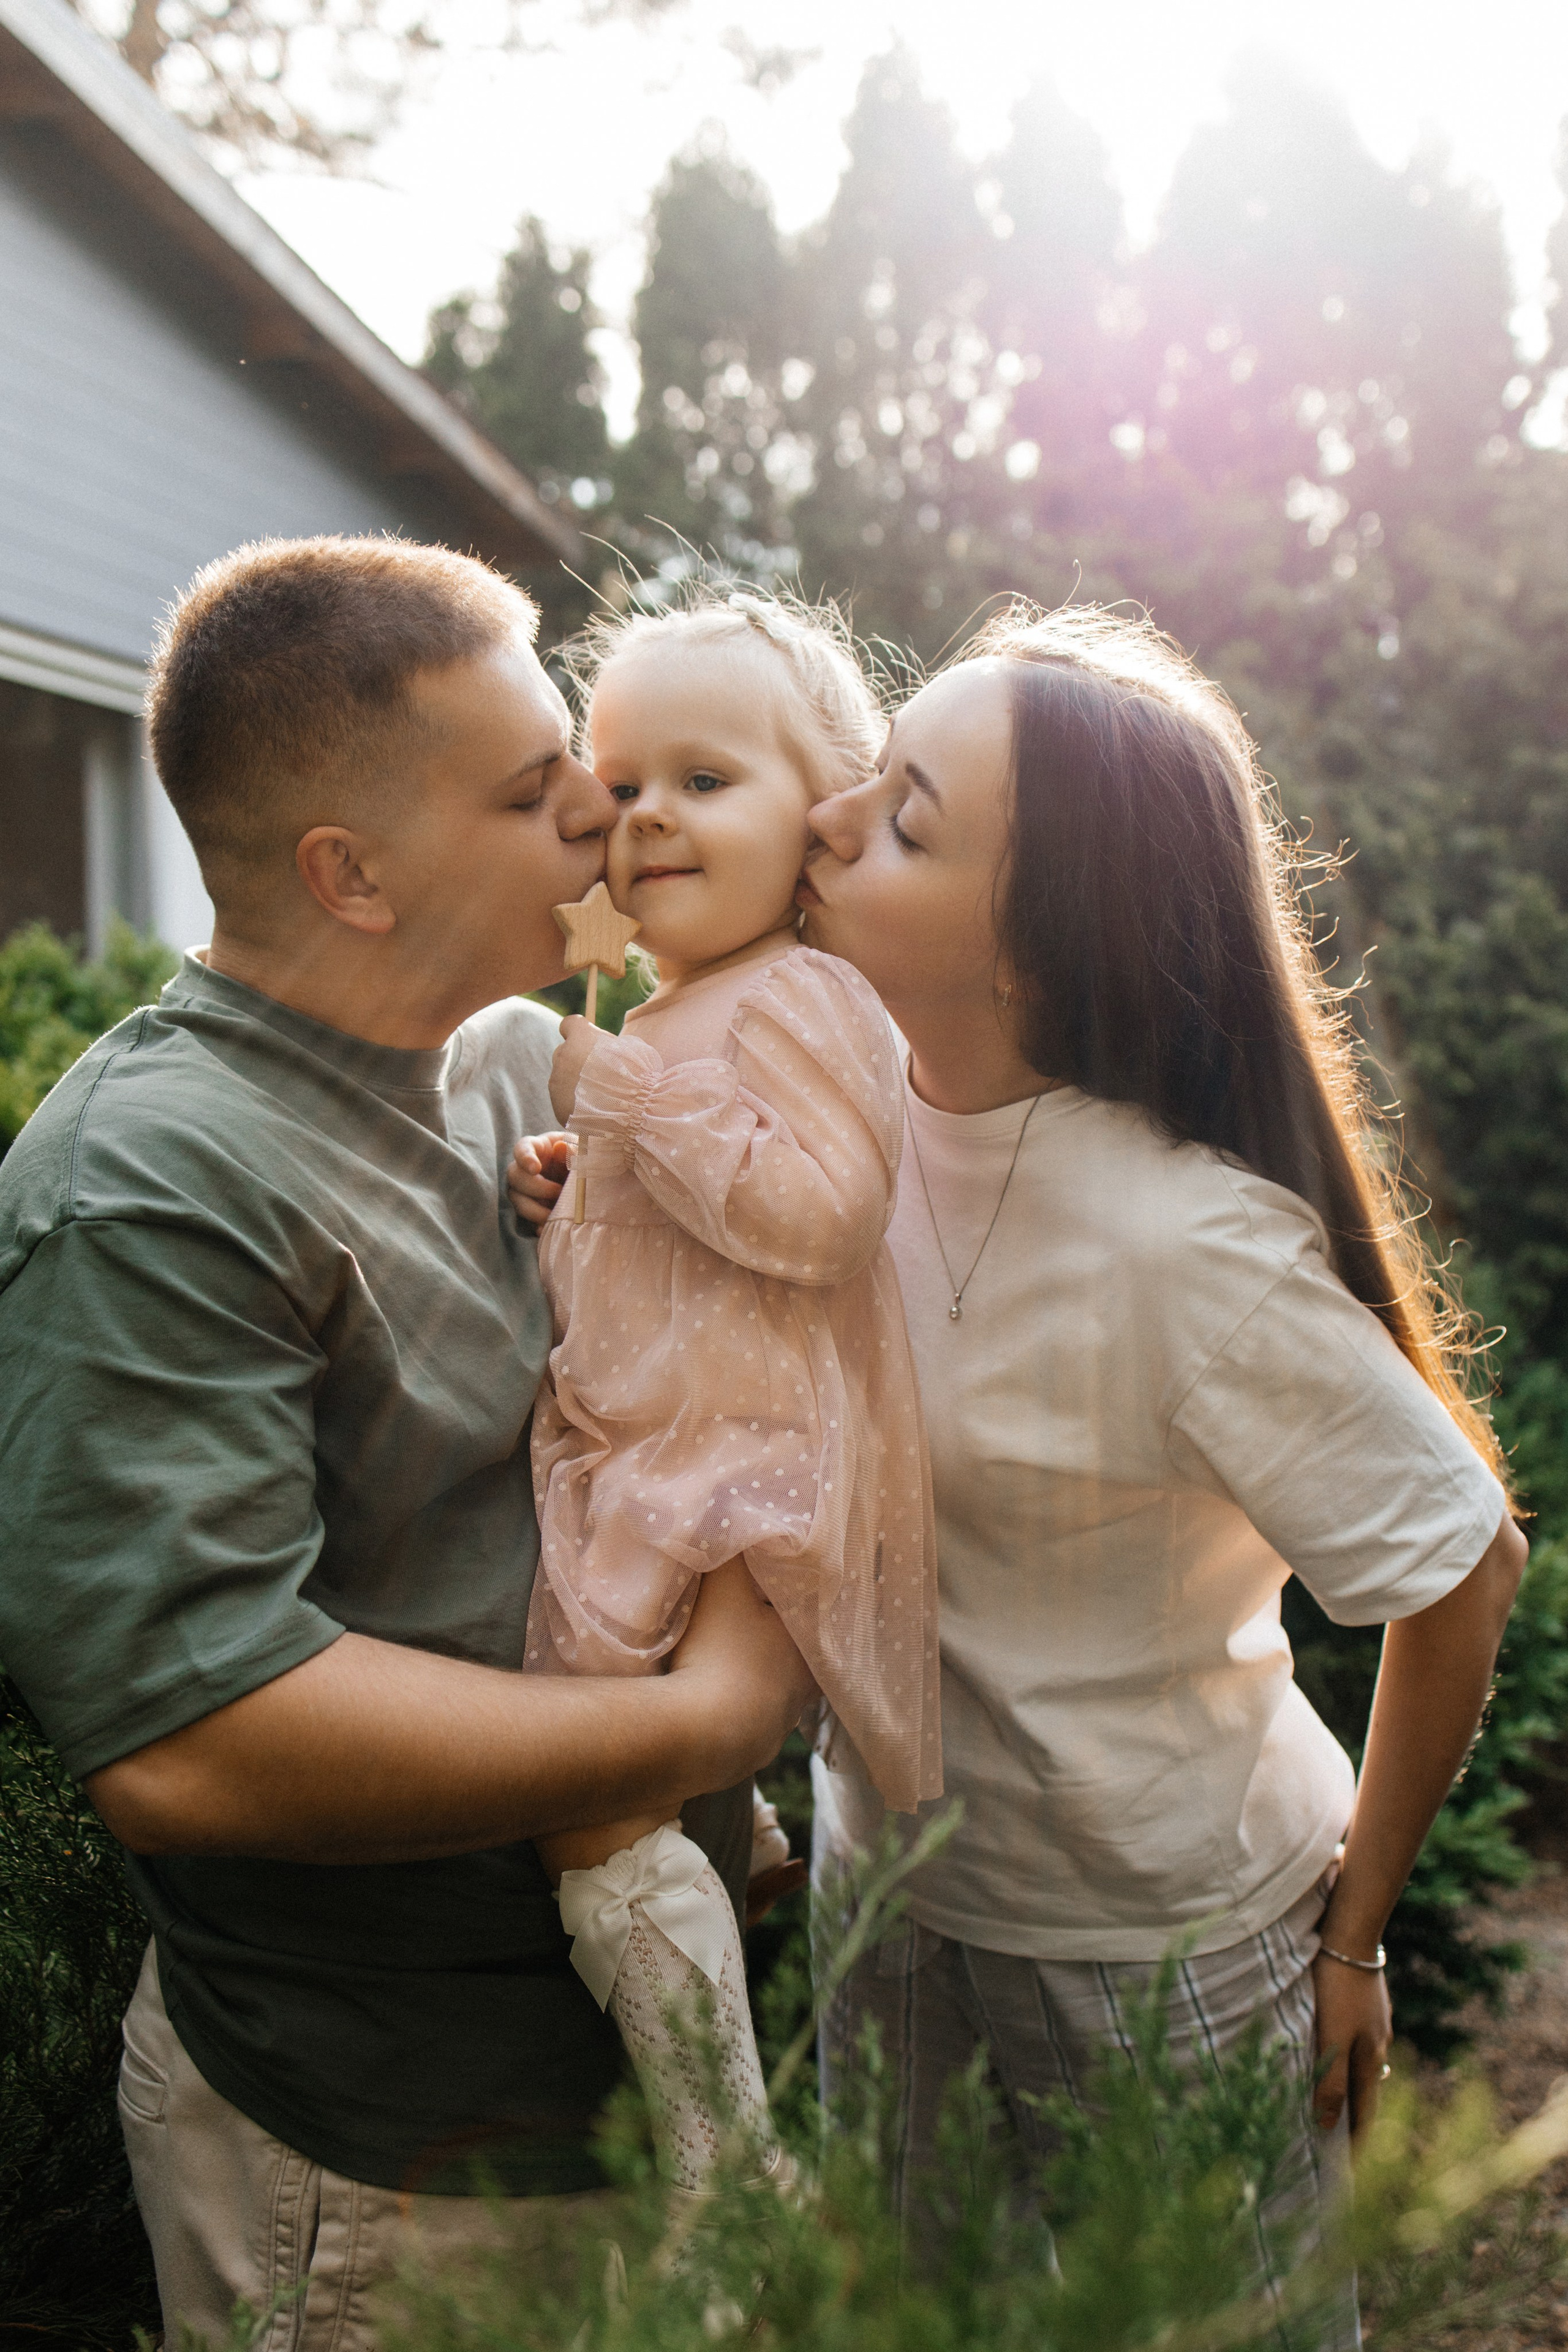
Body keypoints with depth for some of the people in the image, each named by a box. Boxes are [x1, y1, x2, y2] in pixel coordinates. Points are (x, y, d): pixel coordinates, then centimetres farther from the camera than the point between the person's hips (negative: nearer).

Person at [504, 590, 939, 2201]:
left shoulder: (795, 1001, -12)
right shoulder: (667, 1019, 19)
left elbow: (810, 1216, -26)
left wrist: (631, 1097, -21)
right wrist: (573, 1189, 11)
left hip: (729, 1469, -10)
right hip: (637, 1456, 10)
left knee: (593, 1817, -9)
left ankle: (726, 2171, 3)